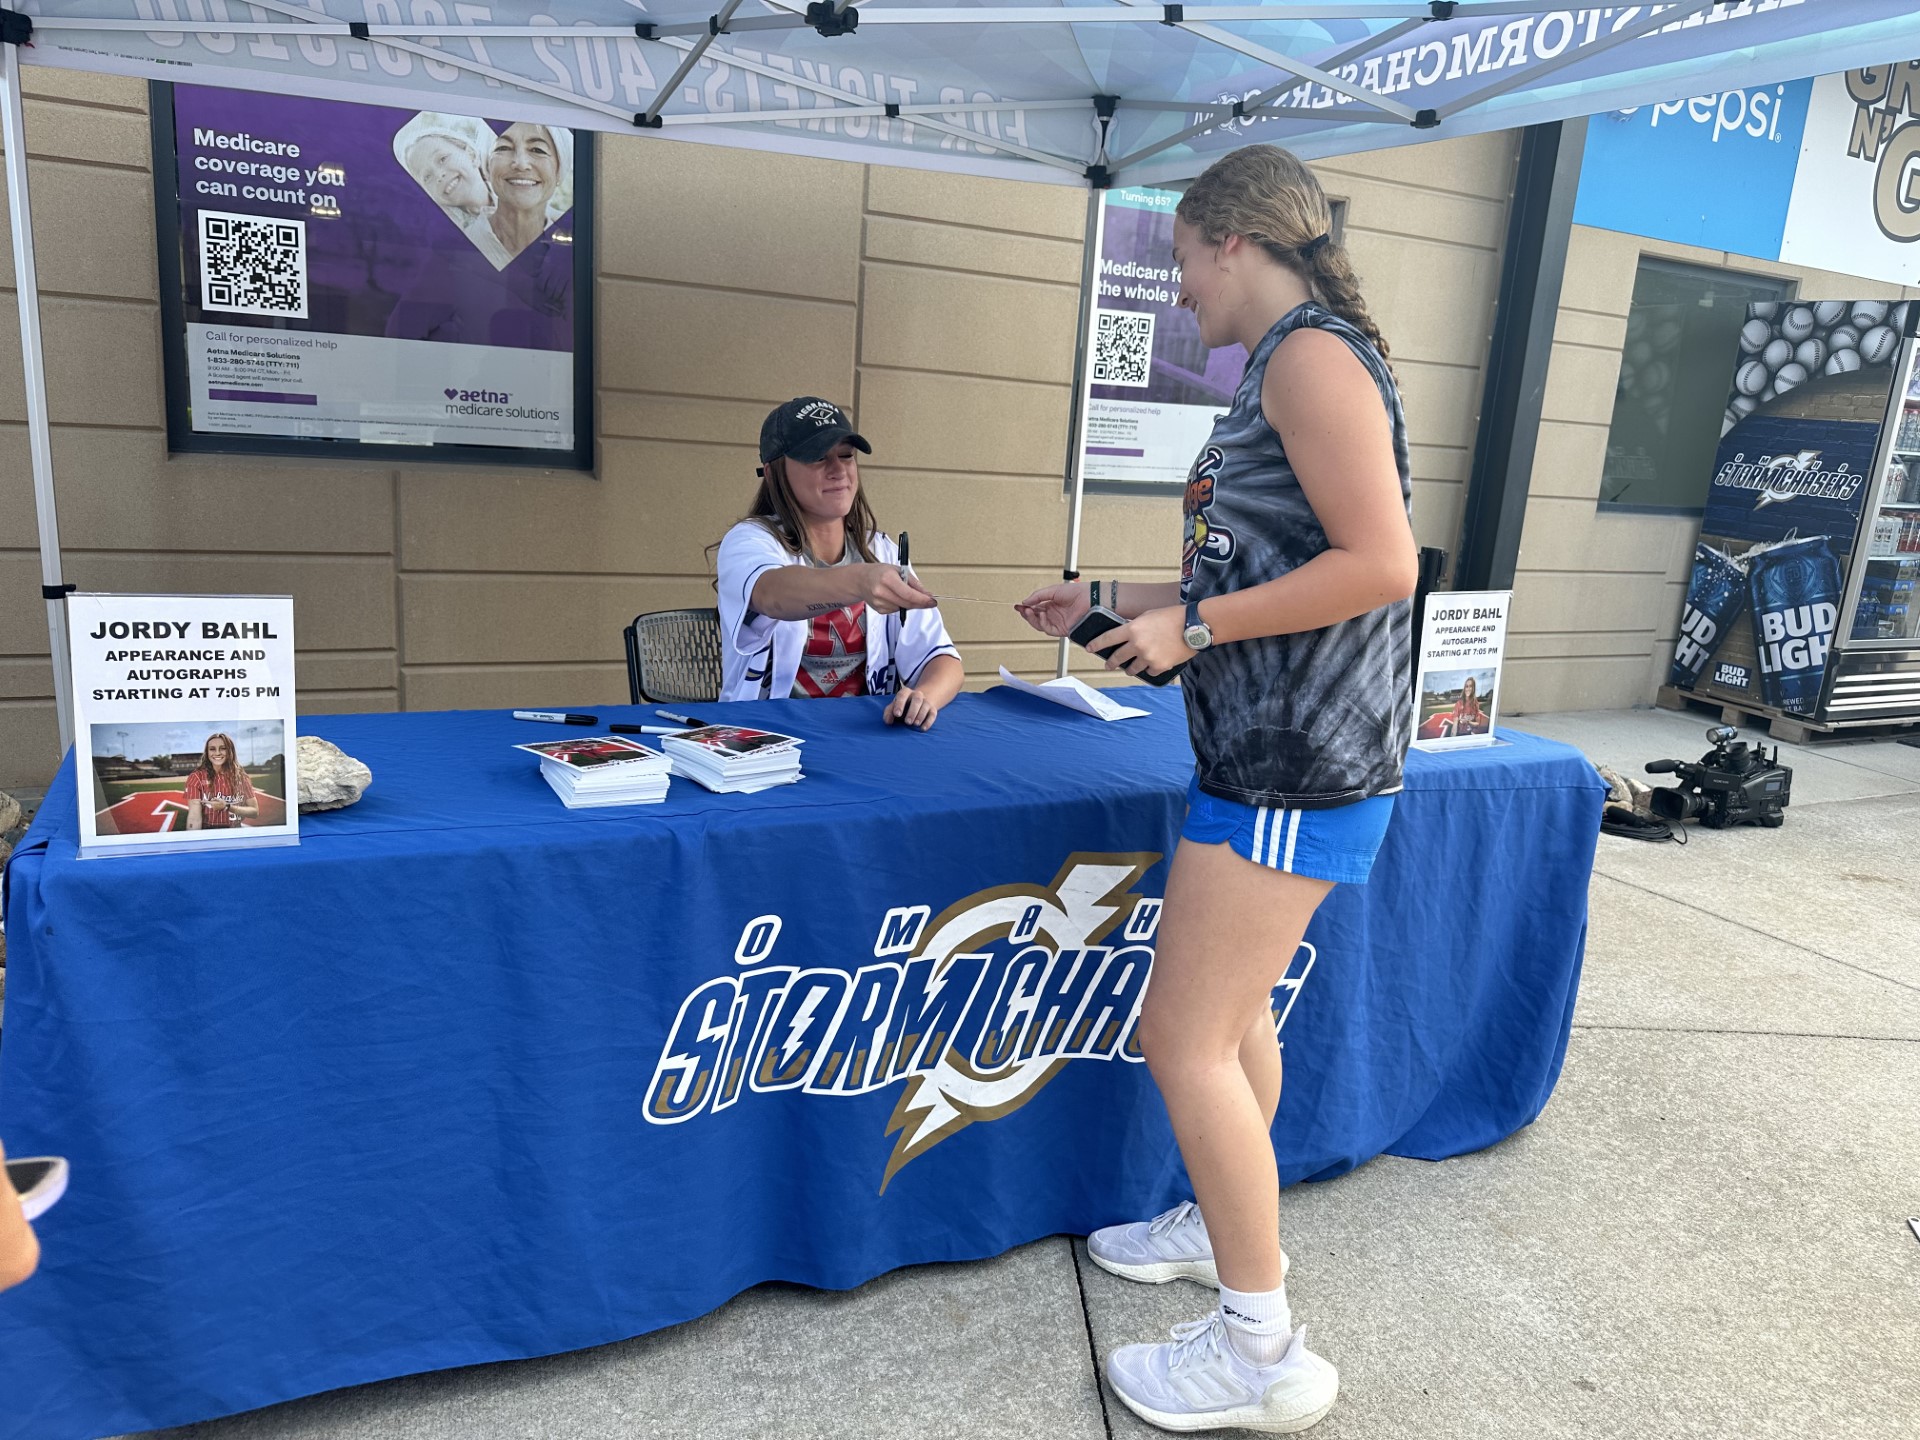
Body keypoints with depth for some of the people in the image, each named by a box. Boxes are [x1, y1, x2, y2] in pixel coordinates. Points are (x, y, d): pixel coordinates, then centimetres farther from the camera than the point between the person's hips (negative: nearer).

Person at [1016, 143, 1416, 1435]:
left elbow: (1380, 564, -22)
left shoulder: (1312, 353, -13)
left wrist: (1192, 629, -17)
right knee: (1234, 1011, 20)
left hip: (1297, 760, -10)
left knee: (1185, 1036, -5)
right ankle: (1227, 1223, 39)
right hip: (1269, 748, 10)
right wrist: (1111, 602, 22)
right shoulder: (1286, 371, 17)